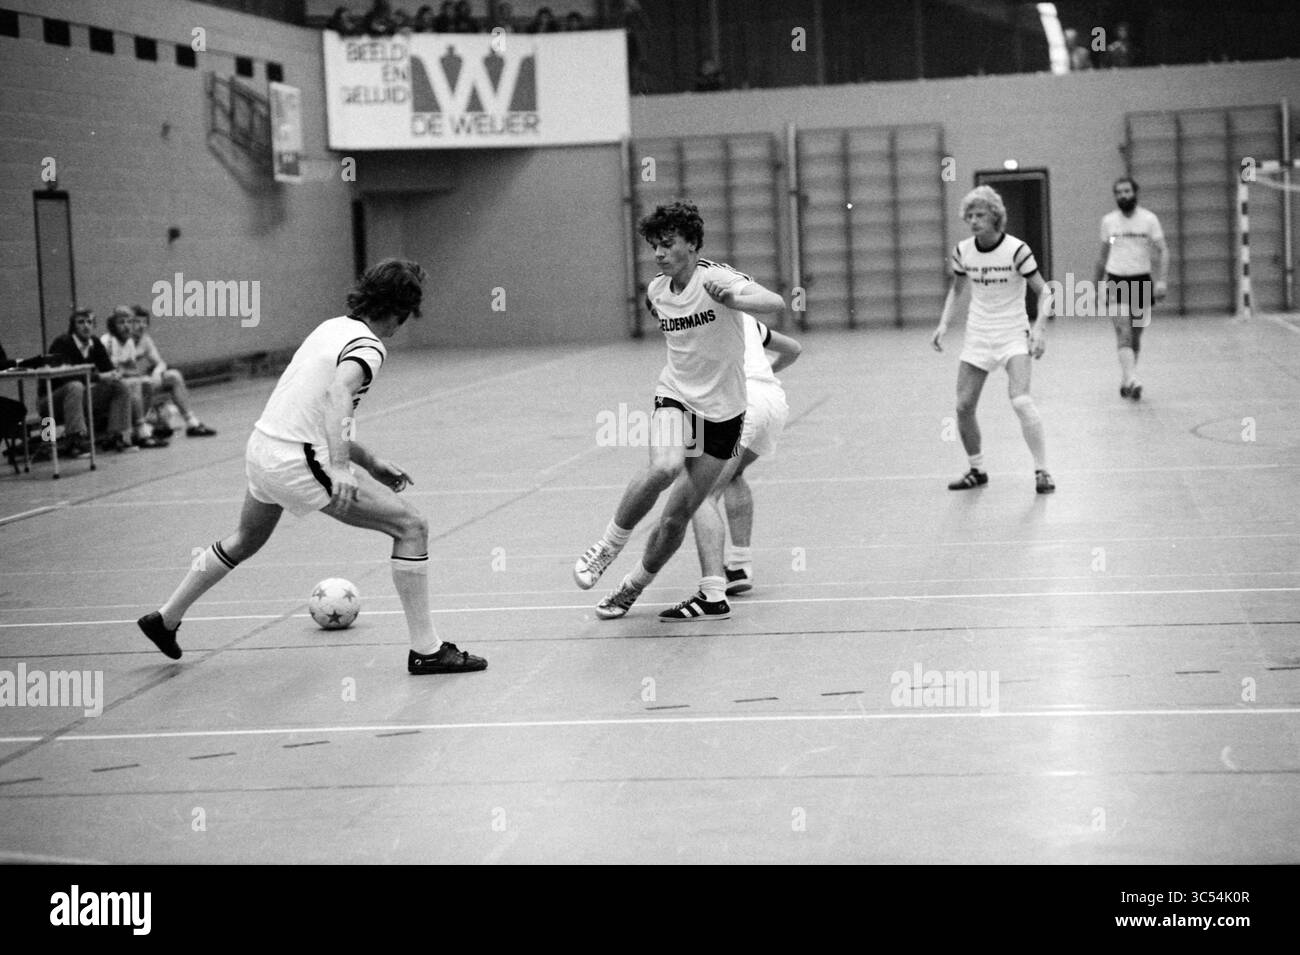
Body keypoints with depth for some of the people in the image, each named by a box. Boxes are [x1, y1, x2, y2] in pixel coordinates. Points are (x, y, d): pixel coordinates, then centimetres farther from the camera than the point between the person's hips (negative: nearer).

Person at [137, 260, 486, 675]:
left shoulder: (333, 327, 14)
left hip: (261, 446, 9)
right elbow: (338, 392, -34)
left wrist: (370, 462, 21)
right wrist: (340, 467, -40)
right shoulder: (368, 346, -13)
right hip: (298, 464, -9)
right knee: (411, 526, -5)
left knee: (246, 541, 35)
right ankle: (426, 650, -5)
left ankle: (165, 618, 49)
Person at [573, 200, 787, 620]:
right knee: (665, 467, -32)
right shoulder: (655, 292, 1)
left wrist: (735, 300, -50)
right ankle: (607, 547, -15)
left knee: (677, 516, 1)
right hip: (675, 396, 2)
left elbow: (775, 303, -33)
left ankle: (635, 585, 24)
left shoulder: (714, 277, -16)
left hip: (722, 411, -2)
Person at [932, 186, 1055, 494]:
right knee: (964, 407, 1)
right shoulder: (962, 251, -1)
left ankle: (1041, 471, -11)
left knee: (1021, 401, -22)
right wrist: (943, 324, 4)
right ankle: (977, 470, 22)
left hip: (1013, 335, -5)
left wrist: (1040, 327, -21)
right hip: (977, 336, 5)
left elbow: (1043, 291, -8)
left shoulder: (1016, 249, -14)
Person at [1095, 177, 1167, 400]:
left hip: (1141, 281, 0)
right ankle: (1132, 381, -25)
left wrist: (1161, 279, -17)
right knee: (1123, 334, -14)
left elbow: (1162, 251, -4)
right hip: (1116, 281, 0)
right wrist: (1098, 284, 19)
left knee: (1135, 336, 8)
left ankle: (1125, 380, 24)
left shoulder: (1149, 219, -1)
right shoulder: (1108, 221, 6)